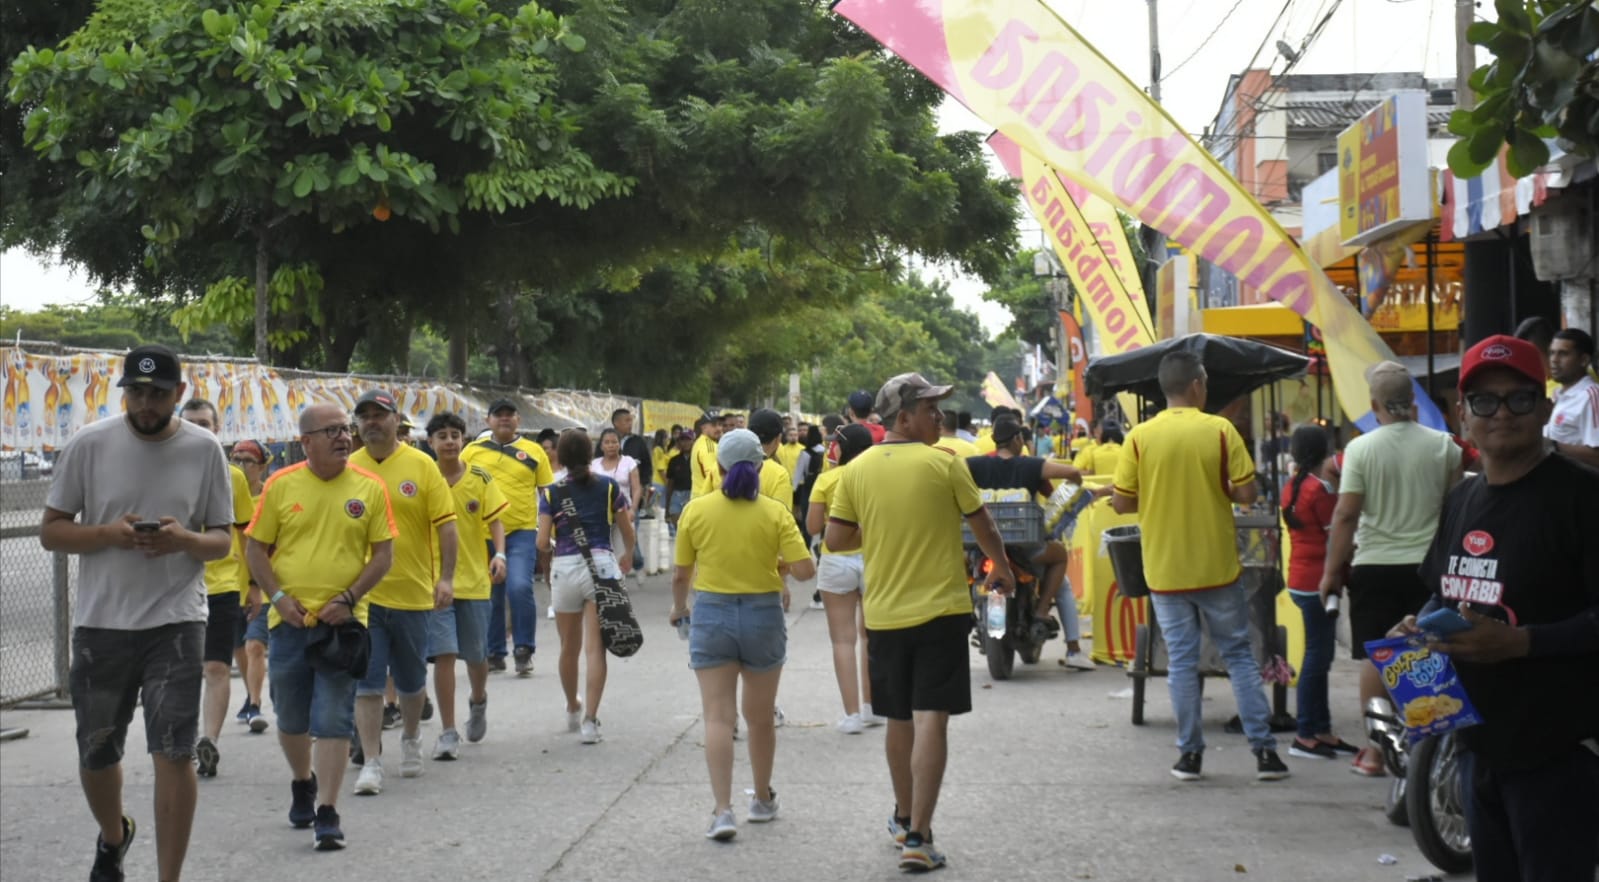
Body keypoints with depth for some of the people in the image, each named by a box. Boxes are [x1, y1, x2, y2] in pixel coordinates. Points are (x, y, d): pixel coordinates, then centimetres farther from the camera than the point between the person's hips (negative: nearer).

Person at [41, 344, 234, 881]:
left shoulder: (205, 449, 0)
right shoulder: (89, 444, -2)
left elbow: (222, 541, 4)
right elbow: (50, 532, 1)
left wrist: (185, 540, -18)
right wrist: (109, 533, -18)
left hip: (176, 621, -1)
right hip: (100, 623, 1)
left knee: (174, 753, -8)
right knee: (96, 756, 14)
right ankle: (113, 837, 44)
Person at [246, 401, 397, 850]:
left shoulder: (369, 488, -1)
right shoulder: (281, 485, 0)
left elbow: (383, 553, 0)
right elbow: (256, 548, 5)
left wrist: (349, 598, -11)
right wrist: (278, 596, -7)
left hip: (342, 621, -2)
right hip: (289, 620, 2)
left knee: (333, 720, -4)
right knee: (290, 719, 15)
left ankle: (327, 812, 1)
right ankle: (302, 783, 41)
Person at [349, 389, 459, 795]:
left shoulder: (421, 465, -2)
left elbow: (445, 524, -3)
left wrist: (446, 577, -10)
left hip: (413, 592, 0)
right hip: (362, 594, 0)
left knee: (411, 680, 16)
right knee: (367, 682, -3)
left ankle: (410, 738, 40)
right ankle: (371, 763, 1)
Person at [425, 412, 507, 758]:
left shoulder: (480, 478, 0)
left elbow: (495, 520, 1)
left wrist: (499, 554, -16)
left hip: (474, 580, 1)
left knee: (476, 655, 11)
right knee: (443, 654, -9)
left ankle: (478, 702, 43)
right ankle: (448, 732, -2)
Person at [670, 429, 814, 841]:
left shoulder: (696, 510, -5)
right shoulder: (775, 512, -7)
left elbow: (680, 575, 0)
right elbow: (805, 569, -12)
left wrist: (679, 608, 20)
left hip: (711, 615, -1)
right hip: (763, 616, 1)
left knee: (718, 717, -2)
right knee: (761, 717, 17)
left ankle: (722, 810, -12)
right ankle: (763, 800, 33)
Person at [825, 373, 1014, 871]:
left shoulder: (858, 470, 0)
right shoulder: (945, 465, -9)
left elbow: (836, 540, 2)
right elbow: (982, 526, 1)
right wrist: (1002, 568, 19)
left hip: (884, 614, 4)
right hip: (940, 610, -4)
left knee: (899, 721, 18)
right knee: (931, 720, -4)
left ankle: (904, 819, 35)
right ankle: (918, 837, -8)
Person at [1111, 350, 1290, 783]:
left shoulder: (1141, 436, -5)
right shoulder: (1220, 430, -7)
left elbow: (1121, 502, -4)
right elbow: (1247, 493, -9)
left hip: (1165, 569, 1)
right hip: (1217, 566, -1)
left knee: (1181, 661, 8)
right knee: (1239, 653, 9)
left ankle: (1190, 754, 11)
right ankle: (1263, 749, 8)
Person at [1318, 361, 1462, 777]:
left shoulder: (1361, 449, -8)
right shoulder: (1442, 445, -2)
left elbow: (1346, 515, -10)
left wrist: (1332, 571, -3)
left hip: (1374, 567, -2)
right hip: (1429, 566, 2)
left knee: (1374, 658, 6)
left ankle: (1375, 750, 8)